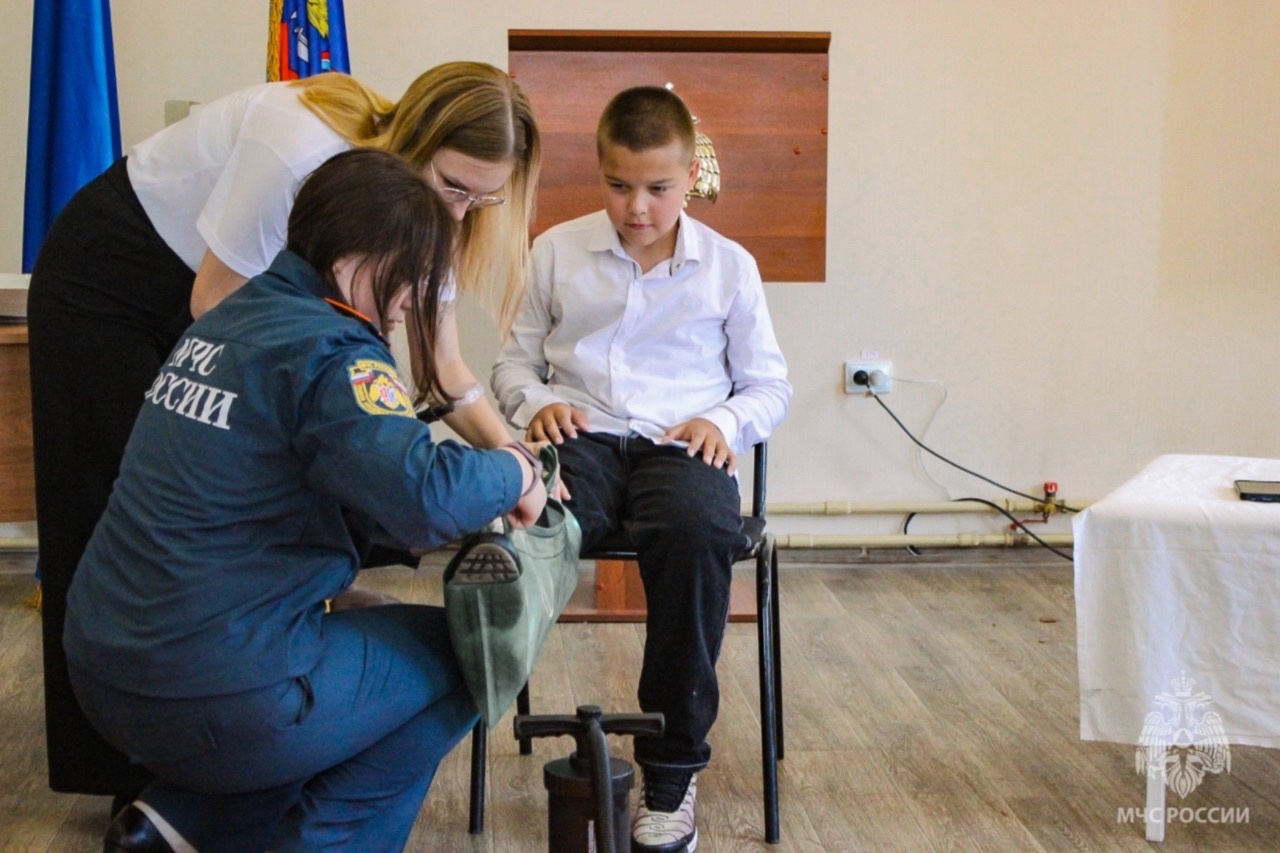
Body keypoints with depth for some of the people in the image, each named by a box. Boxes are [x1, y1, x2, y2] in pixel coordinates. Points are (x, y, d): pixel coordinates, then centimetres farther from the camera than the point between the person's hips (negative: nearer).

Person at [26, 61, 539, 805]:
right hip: (109, 279, -6)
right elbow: (213, 309, -25)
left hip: (226, 292, 6)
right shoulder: (300, 151, -36)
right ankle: (133, 773, 11)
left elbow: (445, 370, -10)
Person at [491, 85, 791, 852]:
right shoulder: (557, 252, 14)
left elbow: (770, 385, 15)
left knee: (700, 528, -36)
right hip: (583, 436, 1)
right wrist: (536, 403, -4)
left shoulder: (730, 265, 13)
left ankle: (674, 768, -21)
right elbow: (516, 359, 19)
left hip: (680, 442, 0)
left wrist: (725, 421, -6)